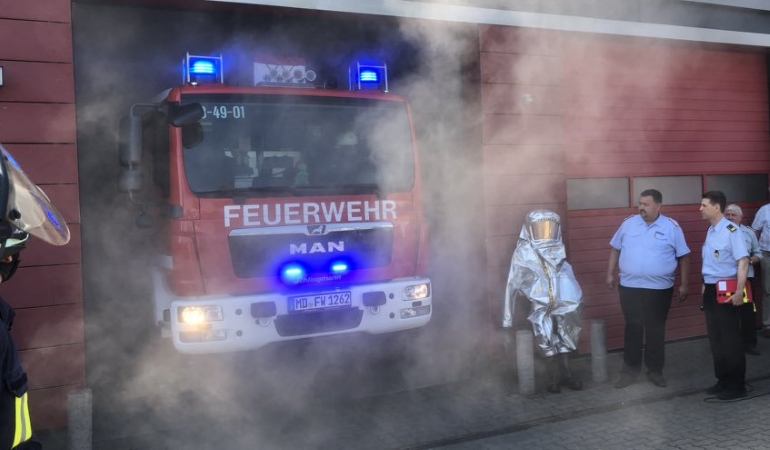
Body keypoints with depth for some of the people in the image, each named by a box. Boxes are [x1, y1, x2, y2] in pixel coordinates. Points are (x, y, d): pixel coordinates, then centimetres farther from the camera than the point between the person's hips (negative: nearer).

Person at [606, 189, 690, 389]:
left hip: (659, 288, -1)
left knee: (656, 330, 9)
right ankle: (630, 370, 17)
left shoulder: (671, 227, -3)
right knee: (633, 328, 7)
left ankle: (655, 370, 22)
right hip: (629, 286, 1)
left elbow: (684, 257, 3)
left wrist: (684, 285, 2)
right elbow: (615, 248, 11)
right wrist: (610, 274, 7)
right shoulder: (628, 223, 3)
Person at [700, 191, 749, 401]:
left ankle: (737, 385, 12)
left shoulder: (731, 230, -15)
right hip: (711, 290, 9)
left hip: (727, 290, -9)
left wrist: (738, 291, -27)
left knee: (730, 339, 1)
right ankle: (723, 380, 27)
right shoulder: (710, 231, 11)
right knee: (715, 338, 15)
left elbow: (743, 262, -21)